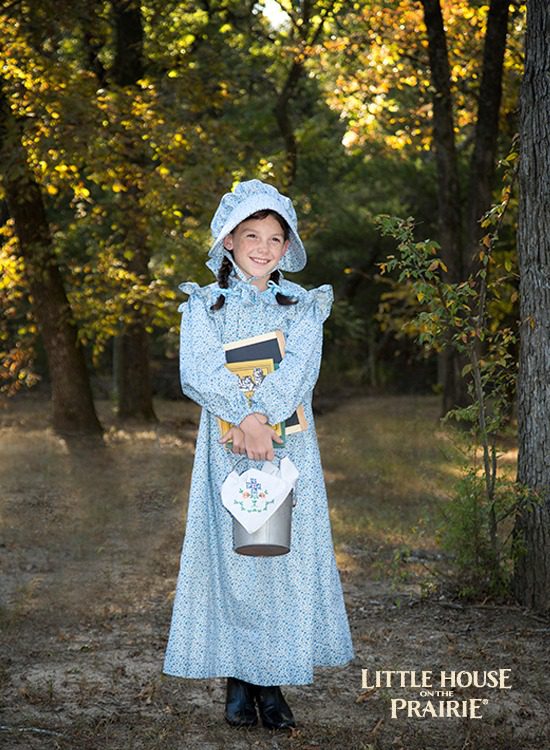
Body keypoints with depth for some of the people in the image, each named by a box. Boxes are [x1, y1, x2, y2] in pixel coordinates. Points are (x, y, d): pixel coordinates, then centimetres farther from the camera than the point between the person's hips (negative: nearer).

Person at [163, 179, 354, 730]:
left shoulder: (302, 305, 11)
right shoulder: (205, 304, 8)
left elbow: (300, 369, -6)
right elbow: (197, 373, -7)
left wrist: (261, 417, -20)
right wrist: (245, 417, -20)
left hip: (288, 447, 1)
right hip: (226, 448, -1)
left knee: (285, 553, -2)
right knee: (230, 555, -3)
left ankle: (272, 684, 5)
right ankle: (237, 684, 5)